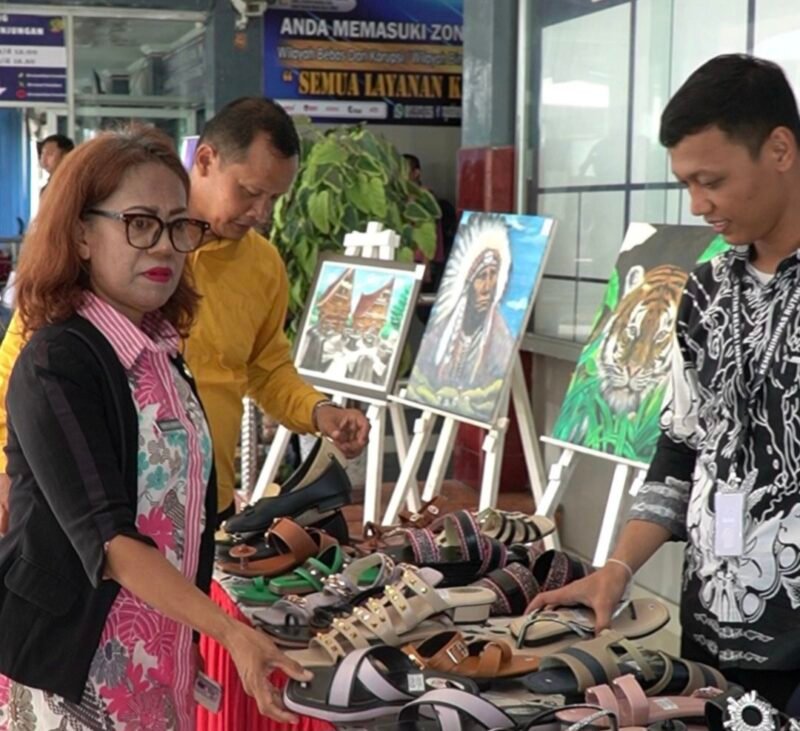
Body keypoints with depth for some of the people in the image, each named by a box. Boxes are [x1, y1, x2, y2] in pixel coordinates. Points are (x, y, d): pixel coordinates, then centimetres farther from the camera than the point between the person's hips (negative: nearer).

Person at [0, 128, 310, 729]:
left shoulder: (162, 354, 6)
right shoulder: (56, 364, -17)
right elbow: (107, 538, -24)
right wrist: (232, 633, -30)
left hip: (158, 656, 7)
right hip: (68, 665, -7)